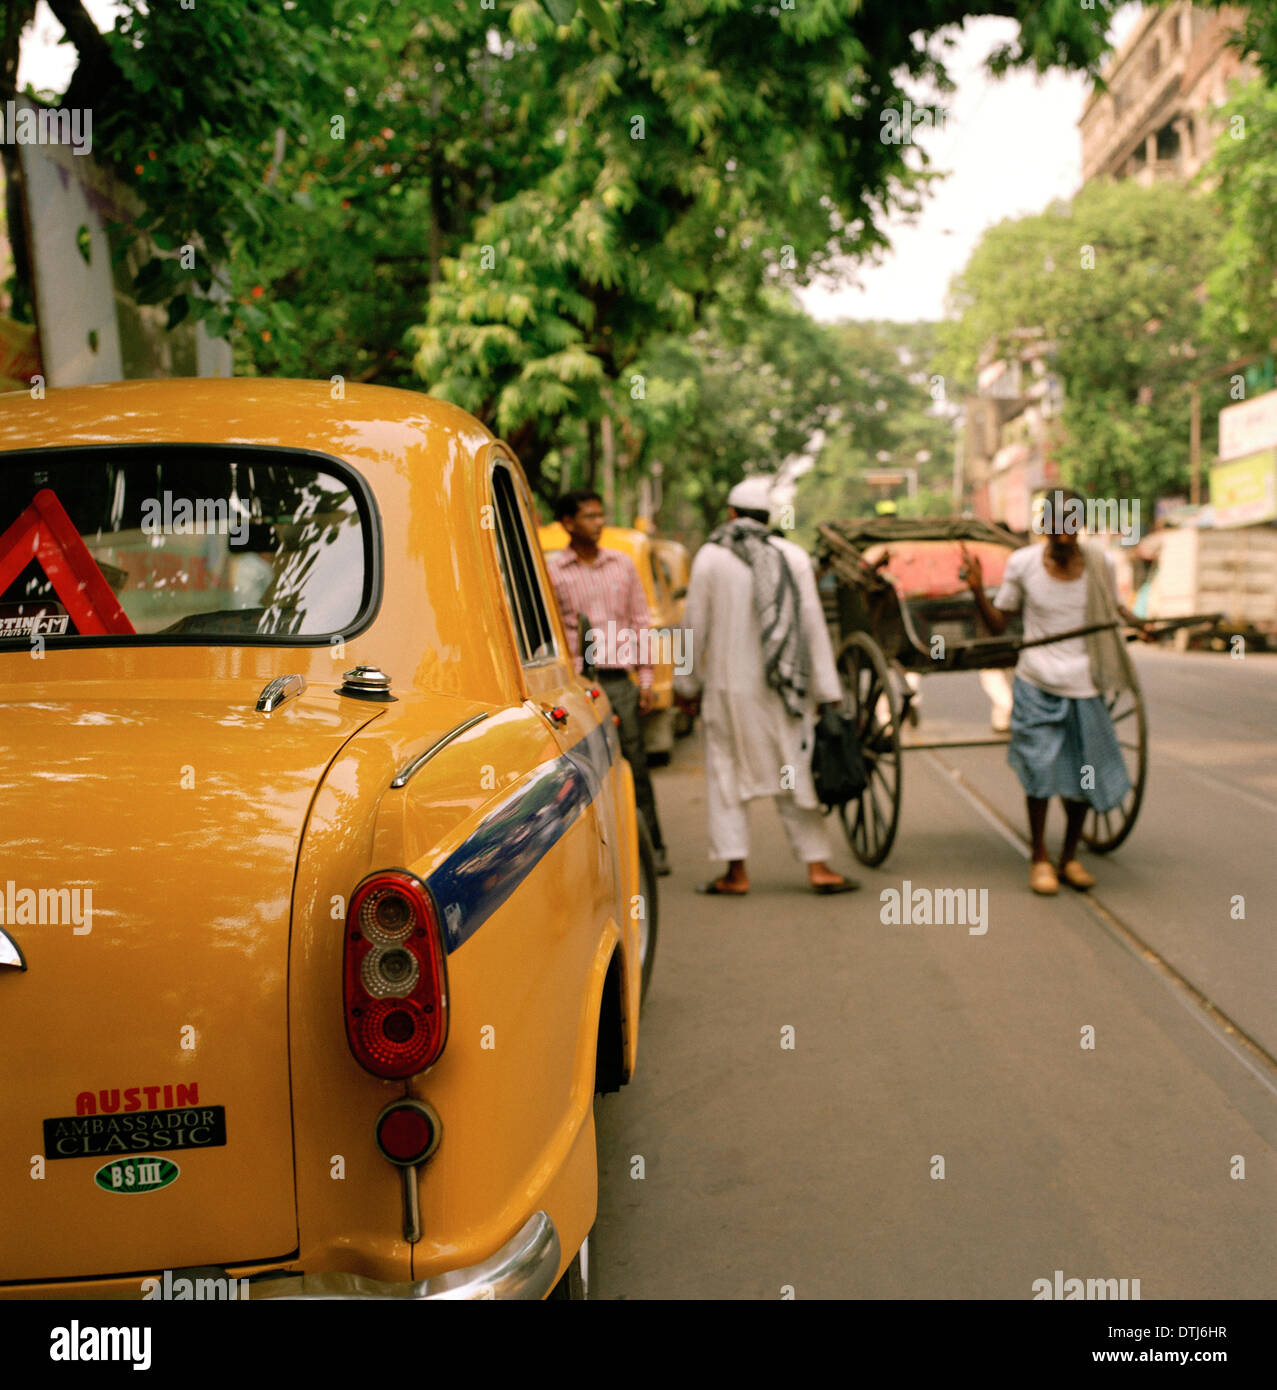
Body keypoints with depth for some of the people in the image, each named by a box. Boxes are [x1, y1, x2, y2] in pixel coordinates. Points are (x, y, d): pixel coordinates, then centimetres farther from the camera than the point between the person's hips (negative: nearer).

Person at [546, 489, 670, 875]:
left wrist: (646, 676, 8)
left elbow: (640, 621, 14)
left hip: (620, 680, 3)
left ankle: (652, 848, 12)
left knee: (635, 764, 4)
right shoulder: (551, 571, 1)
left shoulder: (623, 564, 13)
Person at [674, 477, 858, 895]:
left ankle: (736, 872, 5)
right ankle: (818, 866, 9)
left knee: (727, 777, 7)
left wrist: (687, 685, 10)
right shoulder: (794, 557, 1)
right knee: (795, 775, 9)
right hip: (784, 689, 2)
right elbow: (814, 628, 0)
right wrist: (827, 693, 4)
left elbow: (695, 628, 0)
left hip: (729, 686, -2)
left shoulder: (710, 557, -3)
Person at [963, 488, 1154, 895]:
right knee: (1041, 770, -4)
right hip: (1037, 686, -2)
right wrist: (977, 590, -15)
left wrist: (1138, 623, -4)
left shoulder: (1100, 562, -2)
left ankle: (1070, 857, 26)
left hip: (1084, 687, 2)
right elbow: (998, 624, 2)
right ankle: (1040, 859, 14)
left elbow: (1113, 607, 17)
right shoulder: (1022, 563, -6)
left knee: (1085, 777, 7)